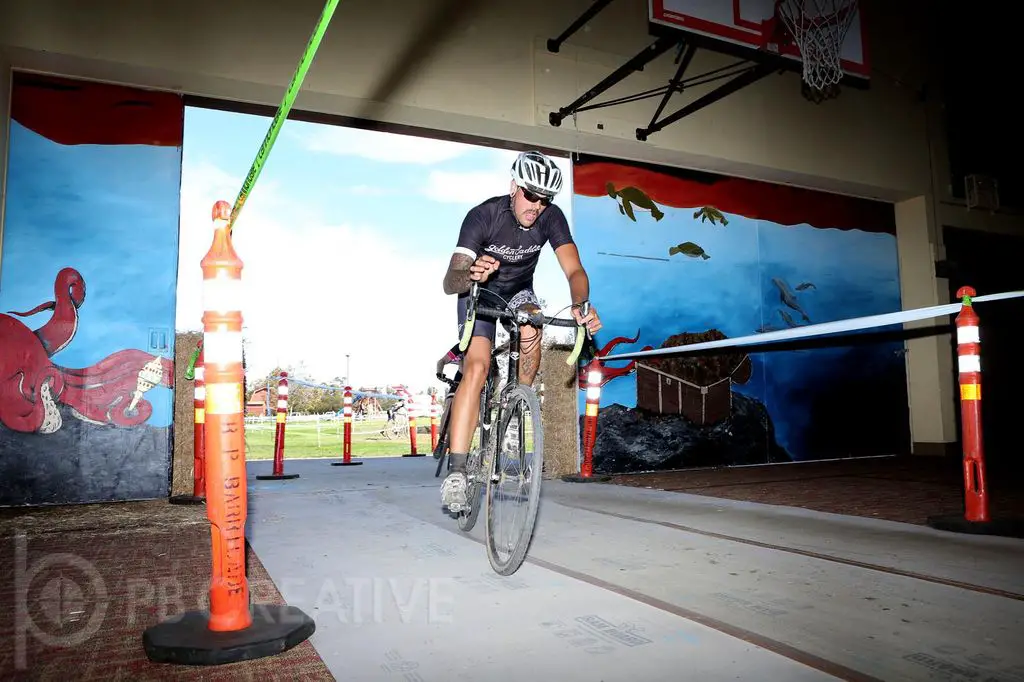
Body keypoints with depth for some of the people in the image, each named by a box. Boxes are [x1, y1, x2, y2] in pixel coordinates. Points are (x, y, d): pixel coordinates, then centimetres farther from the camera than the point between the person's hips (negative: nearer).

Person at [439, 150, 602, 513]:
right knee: (477, 368, -23)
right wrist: (471, 275, -61)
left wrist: (581, 304, -52)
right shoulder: (483, 215, -29)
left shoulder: (551, 218, -20)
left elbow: (574, 269, -30)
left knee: (530, 331, -31)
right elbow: (449, 283, -37)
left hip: (519, 292, 3)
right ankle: (456, 472, -23)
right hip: (480, 294, -3)